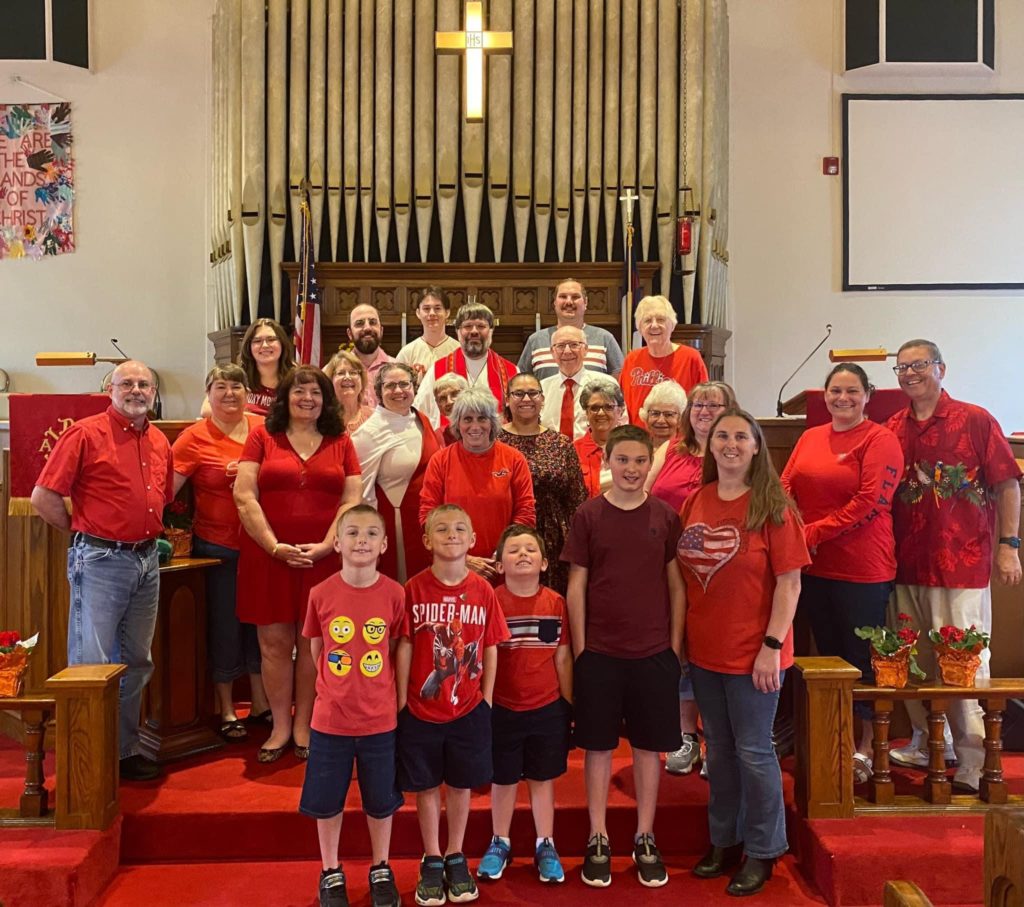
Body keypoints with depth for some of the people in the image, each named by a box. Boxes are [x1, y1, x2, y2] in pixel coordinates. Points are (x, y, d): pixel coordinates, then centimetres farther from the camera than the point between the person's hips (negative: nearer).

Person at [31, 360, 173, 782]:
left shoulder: (160, 442, 11)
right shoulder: (85, 434, -8)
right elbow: (43, 497, -10)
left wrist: (147, 533, 13)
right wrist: (84, 531, -2)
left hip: (147, 560, 7)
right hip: (100, 561, -7)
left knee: (137, 661, 13)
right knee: (92, 663, -2)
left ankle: (126, 750, 26)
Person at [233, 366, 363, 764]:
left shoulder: (341, 442, 8)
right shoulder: (262, 437, 5)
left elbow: (352, 501, 2)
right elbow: (244, 497, -3)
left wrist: (325, 544, -11)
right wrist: (274, 545, -12)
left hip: (323, 558, 1)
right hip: (268, 556, 0)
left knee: (312, 642, 7)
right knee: (274, 642, 4)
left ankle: (304, 727, 20)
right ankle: (280, 727, 18)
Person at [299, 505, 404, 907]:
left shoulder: (394, 594, -10)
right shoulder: (321, 594, -9)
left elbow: (398, 649, 3)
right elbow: (316, 651, 6)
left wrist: (379, 689, 2)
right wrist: (339, 688, 4)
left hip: (380, 718, 0)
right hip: (330, 718, 0)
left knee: (381, 799, 15)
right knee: (326, 800, 14)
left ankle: (381, 870, 37)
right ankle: (331, 872, 36)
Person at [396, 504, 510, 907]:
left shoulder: (482, 591, -4)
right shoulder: (414, 589, -9)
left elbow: (490, 648, 2)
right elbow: (404, 648, -5)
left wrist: (486, 699, 1)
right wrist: (402, 701, -4)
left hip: (469, 708, 1)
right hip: (421, 708, -1)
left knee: (461, 784, 13)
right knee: (426, 786, 11)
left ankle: (455, 858, 32)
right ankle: (432, 861, 29)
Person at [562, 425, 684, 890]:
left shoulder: (665, 516, 1)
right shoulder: (588, 515, -3)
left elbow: (676, 585, 5)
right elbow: (576, 587, -1)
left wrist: (675, 644, 1)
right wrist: (579, 648, -3)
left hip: (654, 652, 1)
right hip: (599, 652, -1)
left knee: (648, 746, 10)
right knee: (598, 746, 8)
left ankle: (645, 840, 26)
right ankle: (598, 840, 24)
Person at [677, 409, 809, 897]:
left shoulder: (772, 507, -11)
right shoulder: (695, 501, 3)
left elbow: (789, 582, -12)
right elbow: (684, 573, 7)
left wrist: (772, 646, -16)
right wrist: (679, 636, 5)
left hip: (752, 653, -5)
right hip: (703, 650, 5)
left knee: (753, 751, 7)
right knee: (718, 748, 17)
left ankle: (761, 852, 25)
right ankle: (723, 840, 34)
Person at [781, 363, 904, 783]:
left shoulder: (880, 440, -7)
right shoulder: (810, 438, 11)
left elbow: (870, 501, -16)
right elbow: (785, 488, 4)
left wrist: (814, 533, -17)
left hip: (863, 570, -6)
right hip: (813, 567, 6)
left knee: (861, 655, 5)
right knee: (827, 652, 16)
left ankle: (867, 744, 21)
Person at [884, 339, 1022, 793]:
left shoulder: (976, 420, -2)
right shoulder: (893, 430, 8)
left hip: (962, 564, -4)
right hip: (907, 564, 5)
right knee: (913, 662, 12)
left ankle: (973, 761, 10)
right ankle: (926, 743, 29)